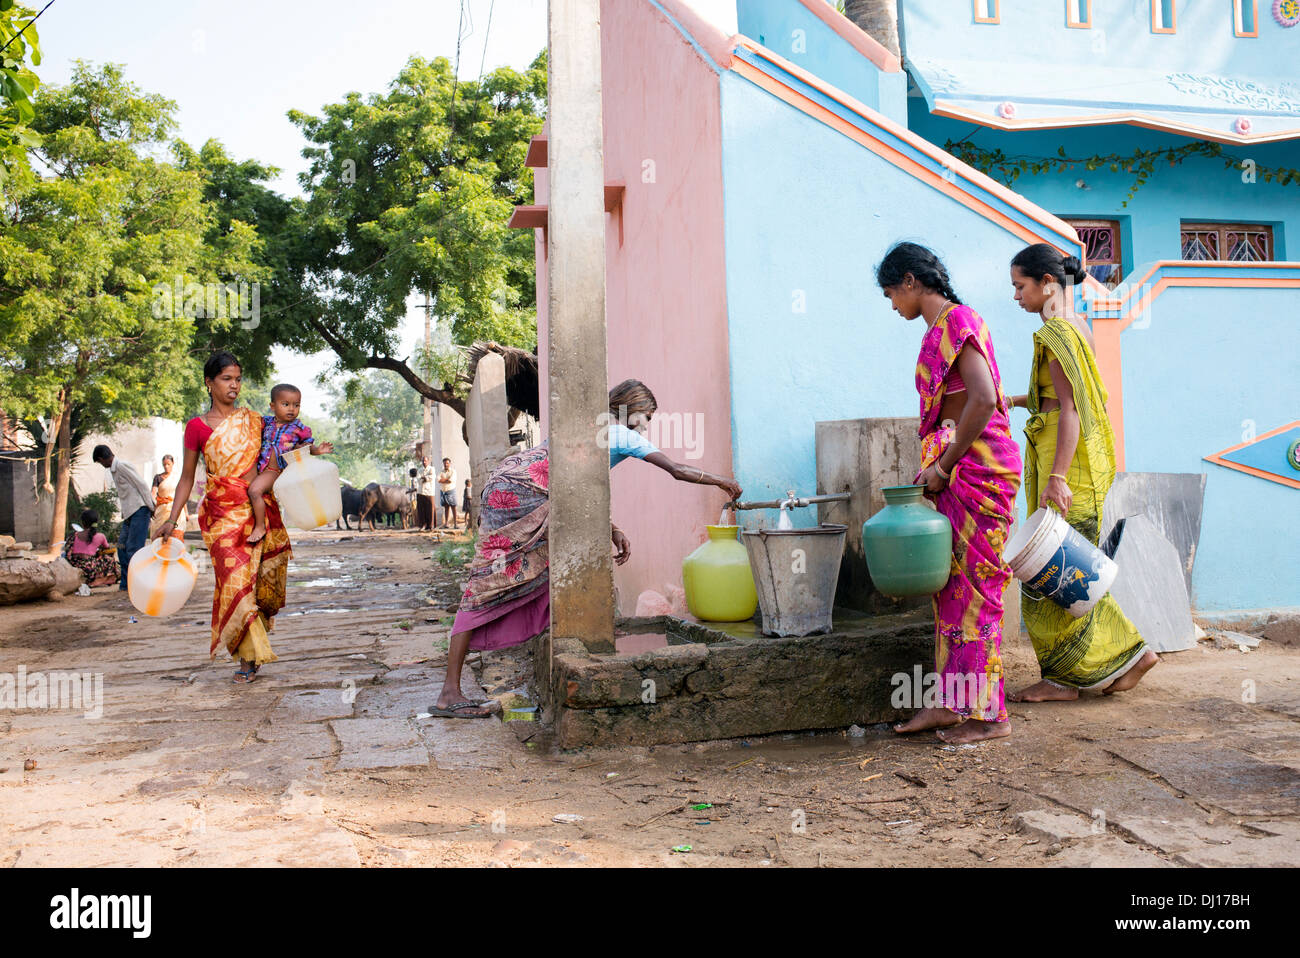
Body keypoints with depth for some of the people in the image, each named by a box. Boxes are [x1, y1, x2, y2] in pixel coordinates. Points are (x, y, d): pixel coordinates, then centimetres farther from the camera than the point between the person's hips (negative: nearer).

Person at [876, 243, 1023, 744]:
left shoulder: (958, 322, -11)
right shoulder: (940, 329, 18)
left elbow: (983, 399, -22)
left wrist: (944, 464, -17)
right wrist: (934, 466, 12)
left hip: (978, 467, -10)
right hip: (955, 470, 10)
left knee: (974, 584, -4)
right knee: (951, 583, 10)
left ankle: (989, 713, 5)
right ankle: (952, 702, 18)